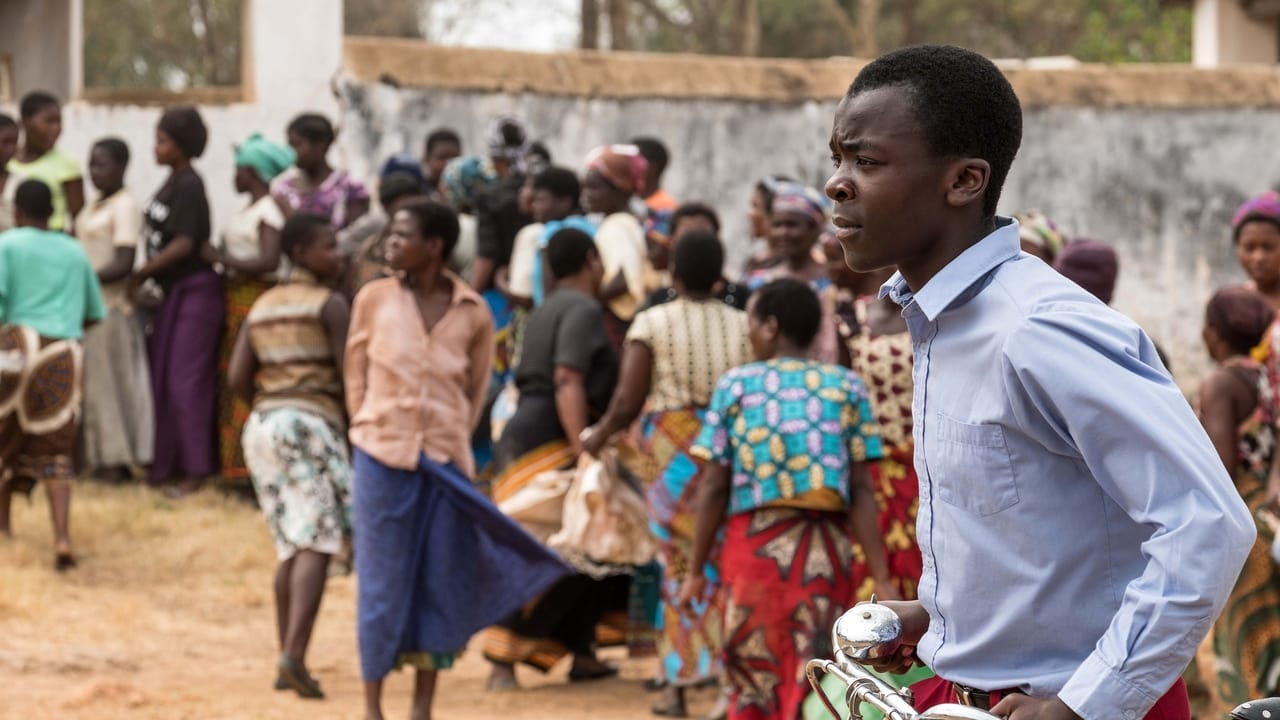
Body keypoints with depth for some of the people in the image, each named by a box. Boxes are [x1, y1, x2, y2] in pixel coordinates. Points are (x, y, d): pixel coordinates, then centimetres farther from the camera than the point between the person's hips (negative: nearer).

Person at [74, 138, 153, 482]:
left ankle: (115, 460, 1)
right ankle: (100, 457, 12)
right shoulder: (93, 206, 15)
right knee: (94, 383, 9)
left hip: (111, 307, -8)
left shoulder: (125, 206, -11)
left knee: (108, 381, -4)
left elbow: (123, 265, -17)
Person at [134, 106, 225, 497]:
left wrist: (141, 273, -15)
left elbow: (184, 244, -20)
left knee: (186, 382, -7)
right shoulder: (172, 183, 11)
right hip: (173, 292, 9)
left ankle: (196, 469, -3)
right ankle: (170, 464, 18)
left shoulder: (188, 186, -15)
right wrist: (148, 275, 3)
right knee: (164, 380, 11)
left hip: (194, 291, -9)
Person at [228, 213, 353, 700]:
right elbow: (349, 373, -11)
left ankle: (285, 661, 7)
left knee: (292, 545, 12)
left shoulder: (261, 307, 15)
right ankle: (294, 654, -27)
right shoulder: (330, 304, -5)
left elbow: (237, 378, 8)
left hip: (263, 424, 7)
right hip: (311, 423, -7)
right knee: (317, 543, -12)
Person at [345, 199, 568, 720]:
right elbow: (355, 372, 8)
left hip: (445, 460, 1)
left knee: (440, 581, 5)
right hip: (384, 456, -1)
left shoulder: (473, 313, 0)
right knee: (382, 580, 2)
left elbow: (477, 389, 10)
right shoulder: (375, 299, 0)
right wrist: (370, 431, 4)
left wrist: (450, 443, 6)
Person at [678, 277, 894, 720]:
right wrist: (880, 579, -3)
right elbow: (861, 492, -2)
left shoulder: (735, 385, 2)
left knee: (753, 683, 11)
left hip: (754, 544, 0)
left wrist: (696, 570, 6)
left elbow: (713, 488, -1)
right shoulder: (846, 388, 4)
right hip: (825, 549, 0)